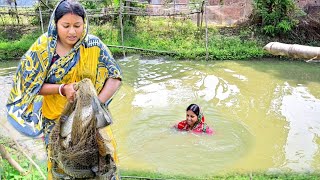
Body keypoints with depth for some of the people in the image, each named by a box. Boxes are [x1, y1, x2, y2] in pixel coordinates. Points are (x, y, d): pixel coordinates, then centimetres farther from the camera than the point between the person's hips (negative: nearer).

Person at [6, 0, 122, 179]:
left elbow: (115, 77, -10)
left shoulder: (94, 45, -11)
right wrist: (63, 89, -24)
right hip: (57, 120, 0)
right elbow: (33, 85, -7)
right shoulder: (43, 47, -11)